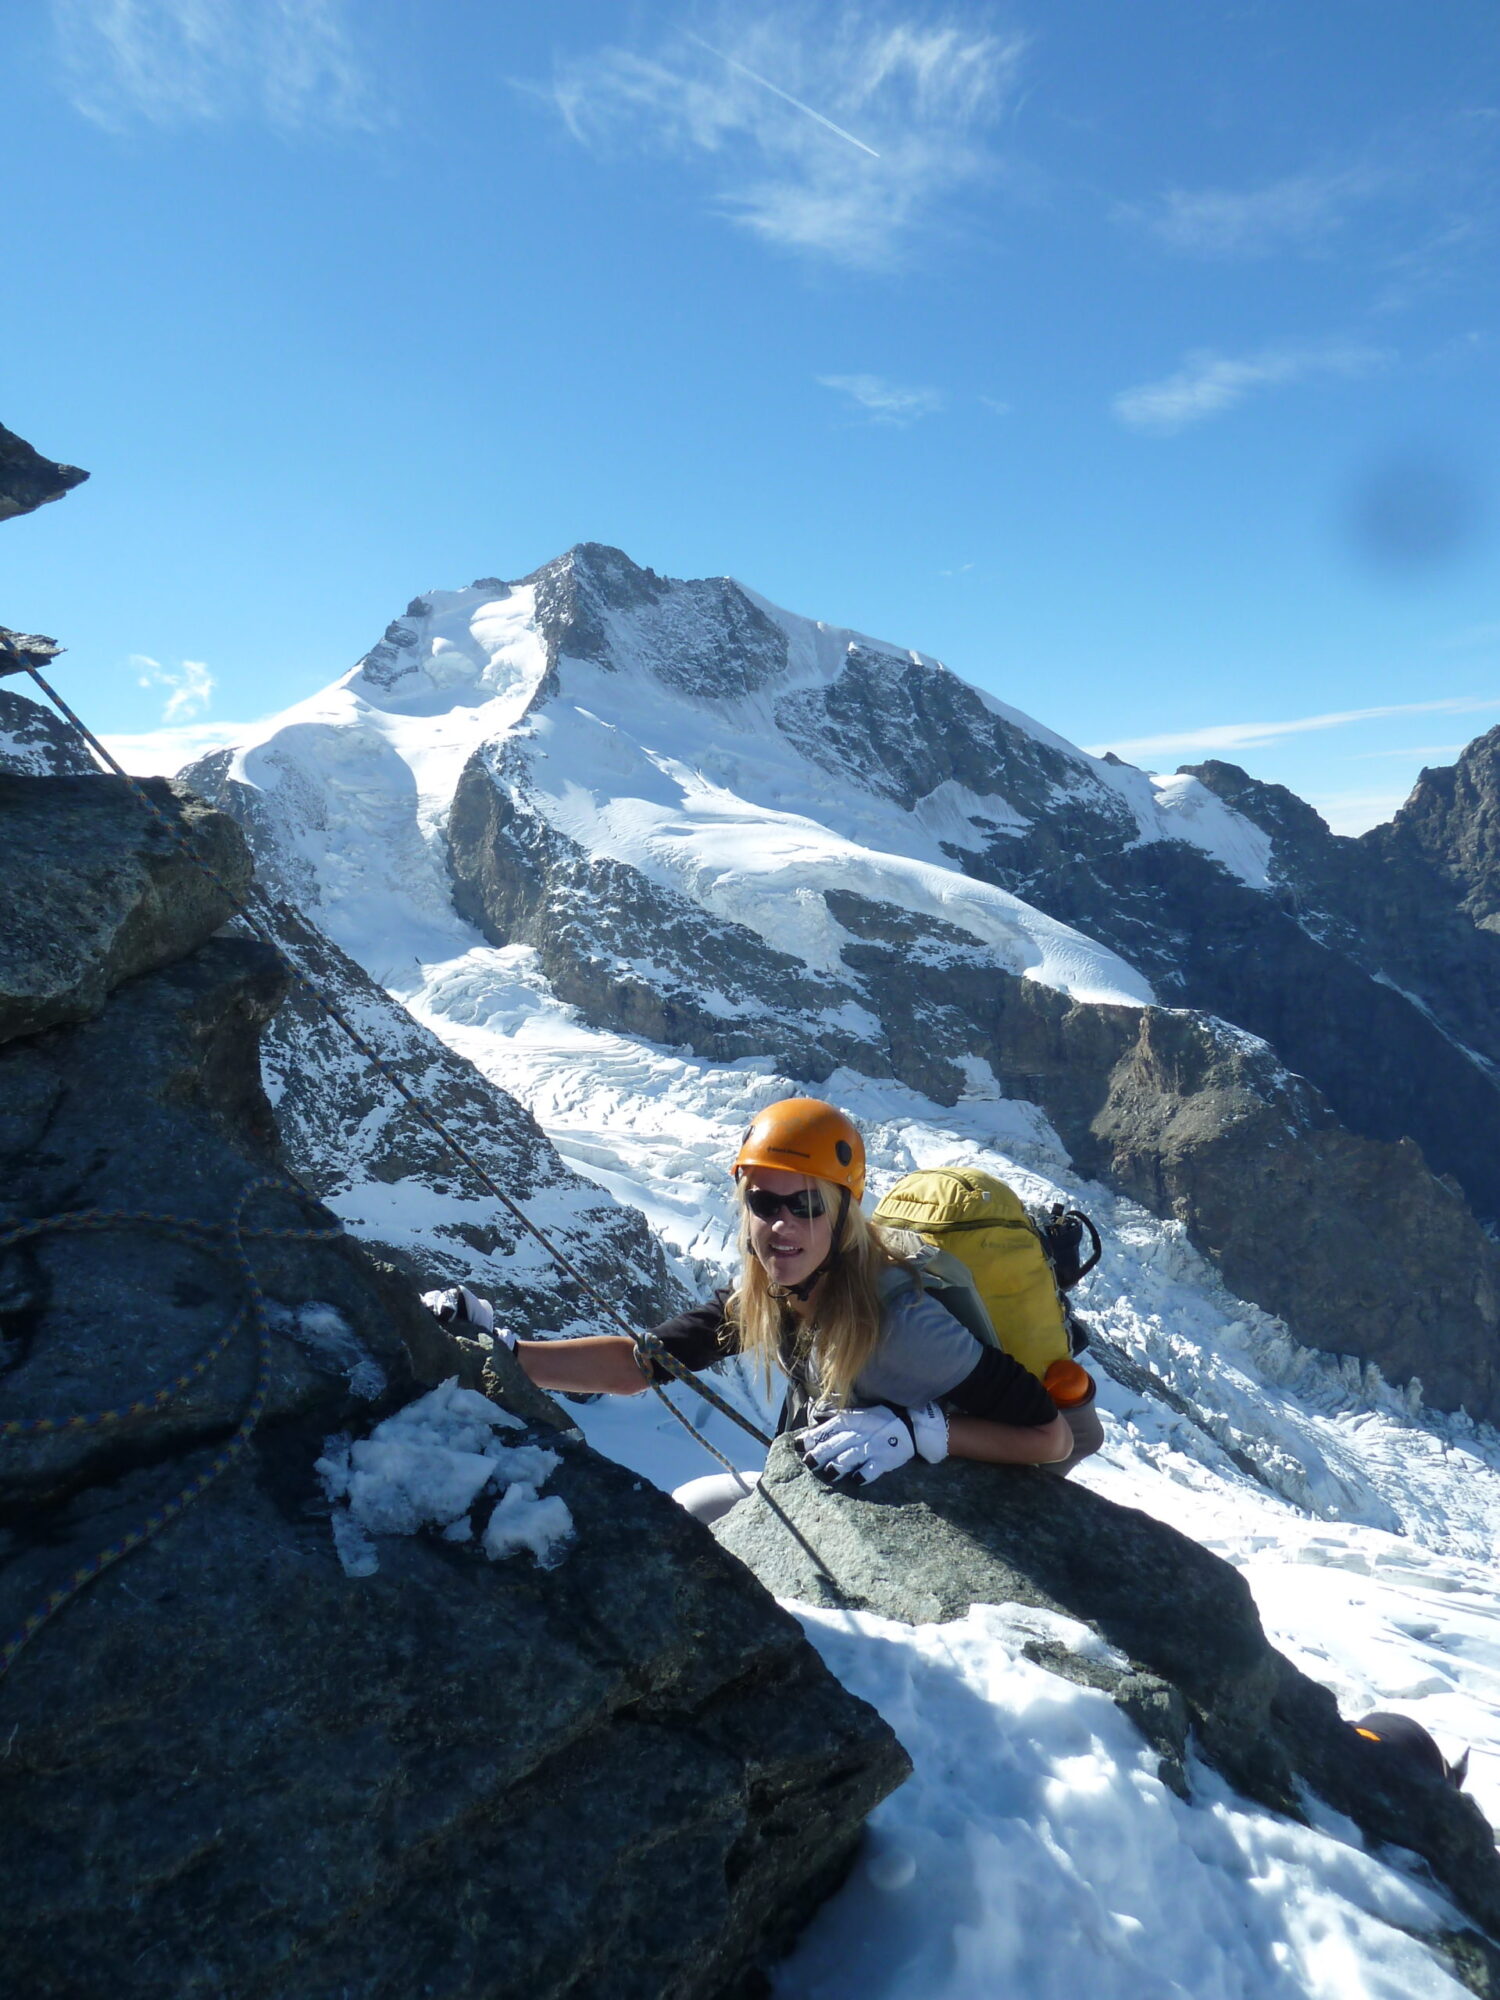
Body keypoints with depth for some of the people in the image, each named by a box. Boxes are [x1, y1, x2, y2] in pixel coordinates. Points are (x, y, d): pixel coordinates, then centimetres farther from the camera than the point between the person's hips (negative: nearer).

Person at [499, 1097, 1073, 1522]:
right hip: (819, 1489, 6)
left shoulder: (898, 1320, -34)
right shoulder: (762, 1296, -15)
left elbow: (1052, 1436, -31)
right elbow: (633, 1364, -14)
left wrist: (912, 1429, -40)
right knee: (687, 1508, 6)